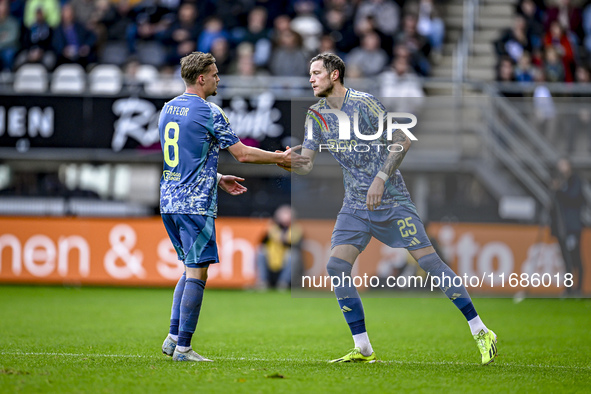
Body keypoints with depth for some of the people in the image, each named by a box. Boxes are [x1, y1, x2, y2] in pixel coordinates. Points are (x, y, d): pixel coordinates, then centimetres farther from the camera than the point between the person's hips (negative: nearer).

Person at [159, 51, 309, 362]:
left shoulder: (167, 110, 14)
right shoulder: (209, 112, -11)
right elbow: (242, 153, -8)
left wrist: (218, 179, 28)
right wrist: (281, 159, 5)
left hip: (169, 202, 8)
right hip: (195, 204, -8)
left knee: (191, 269, 17)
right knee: (197, 272, -5)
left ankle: (173, 337, 12)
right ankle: (183, 347, -6)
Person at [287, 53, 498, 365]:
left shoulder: (363, 103, -12)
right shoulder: (316, 114, 6)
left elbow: (402, 141, -13)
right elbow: (306, 165, 4)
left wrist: (381, 178, -22)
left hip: (391, 200, -6)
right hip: (355, 206, 6)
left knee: (428, 261, -10)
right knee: (336, 267, -9)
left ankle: (481, 332, -1)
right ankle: (363, 349, 0)